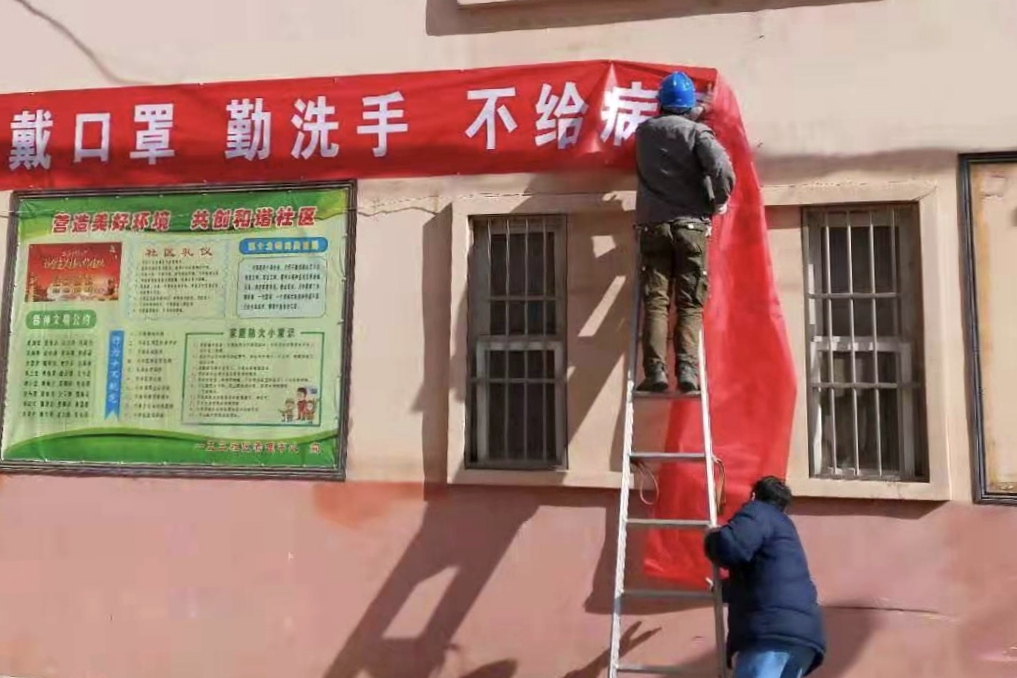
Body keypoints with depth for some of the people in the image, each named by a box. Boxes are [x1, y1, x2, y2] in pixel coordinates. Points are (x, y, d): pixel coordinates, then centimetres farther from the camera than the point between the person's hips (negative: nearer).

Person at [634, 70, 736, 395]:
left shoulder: (645, 131, 11)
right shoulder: (697, 132, -1)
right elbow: (722, 169, -16)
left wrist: (691, 116, 46)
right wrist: (720, 202, 0)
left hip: (653, 226, 2)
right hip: (690, 226, -2)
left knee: (655, 302, 0)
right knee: (690, 305, 1)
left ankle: (656, 372, -10)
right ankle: (687, 371, -10)